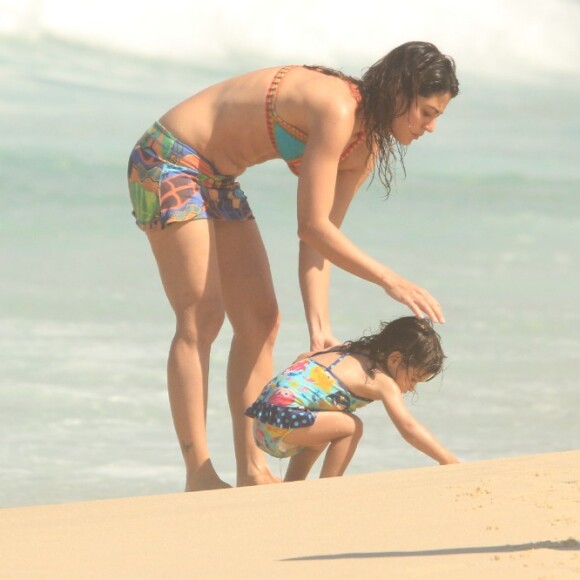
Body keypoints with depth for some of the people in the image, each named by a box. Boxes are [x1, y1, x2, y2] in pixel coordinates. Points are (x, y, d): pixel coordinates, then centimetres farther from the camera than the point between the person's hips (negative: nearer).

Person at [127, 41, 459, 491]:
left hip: (216, 179, 10)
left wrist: (319, 325, -6)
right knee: (201, 320, -12)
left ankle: (253, 471, 9)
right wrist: (389, 280, -22)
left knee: (261, 320, 6)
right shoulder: (337, 109, -27)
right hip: (168, 162, -10)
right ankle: (199, 475, -11)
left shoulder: (365, 149, 2)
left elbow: (320, 240, 2)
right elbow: (312, 228, -26)